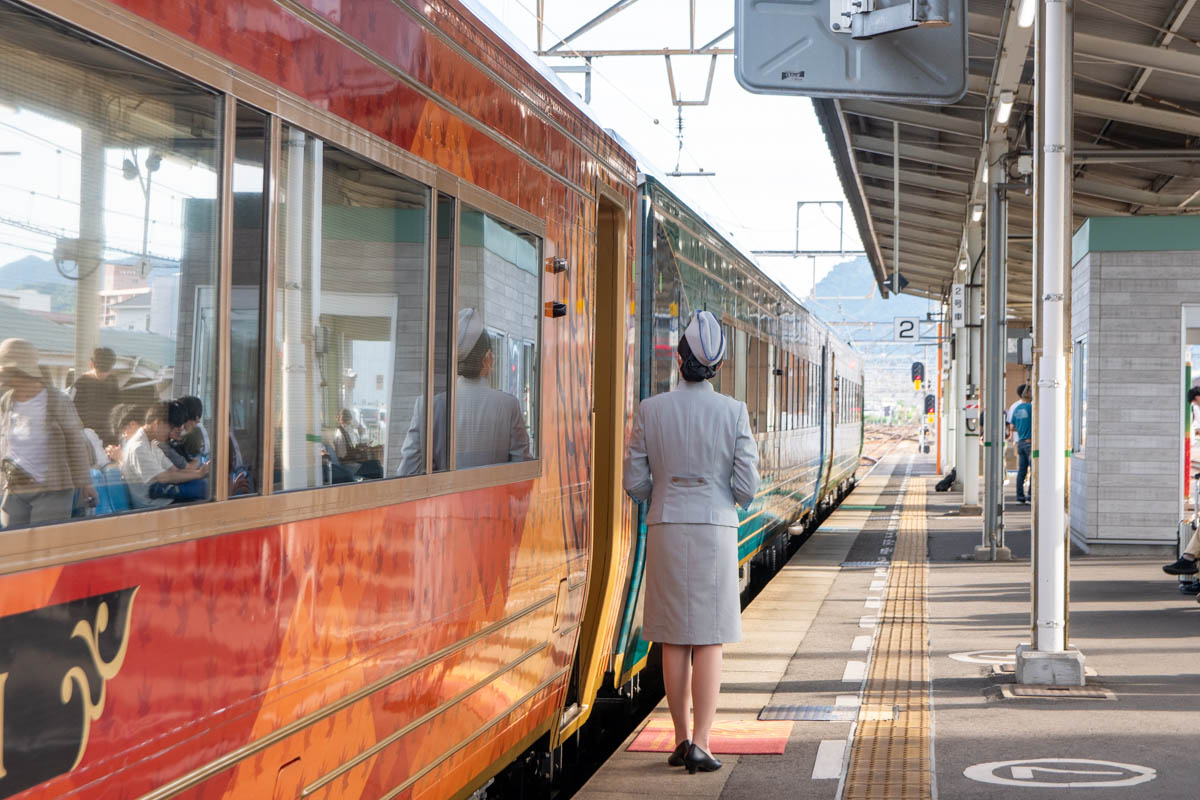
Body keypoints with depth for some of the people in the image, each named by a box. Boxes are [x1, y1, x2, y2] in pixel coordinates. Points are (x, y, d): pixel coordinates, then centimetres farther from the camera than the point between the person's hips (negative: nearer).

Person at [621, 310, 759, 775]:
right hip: (716, 530, -1)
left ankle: (681, 740, 15)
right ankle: (700, 745, -5)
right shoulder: (733, 412, -6)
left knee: (674, 641, 11)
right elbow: (747, 487, -6)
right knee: (709, 643, 2)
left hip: (665, 530, 1)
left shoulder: (651, 410, -3)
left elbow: (634, 483, -1)